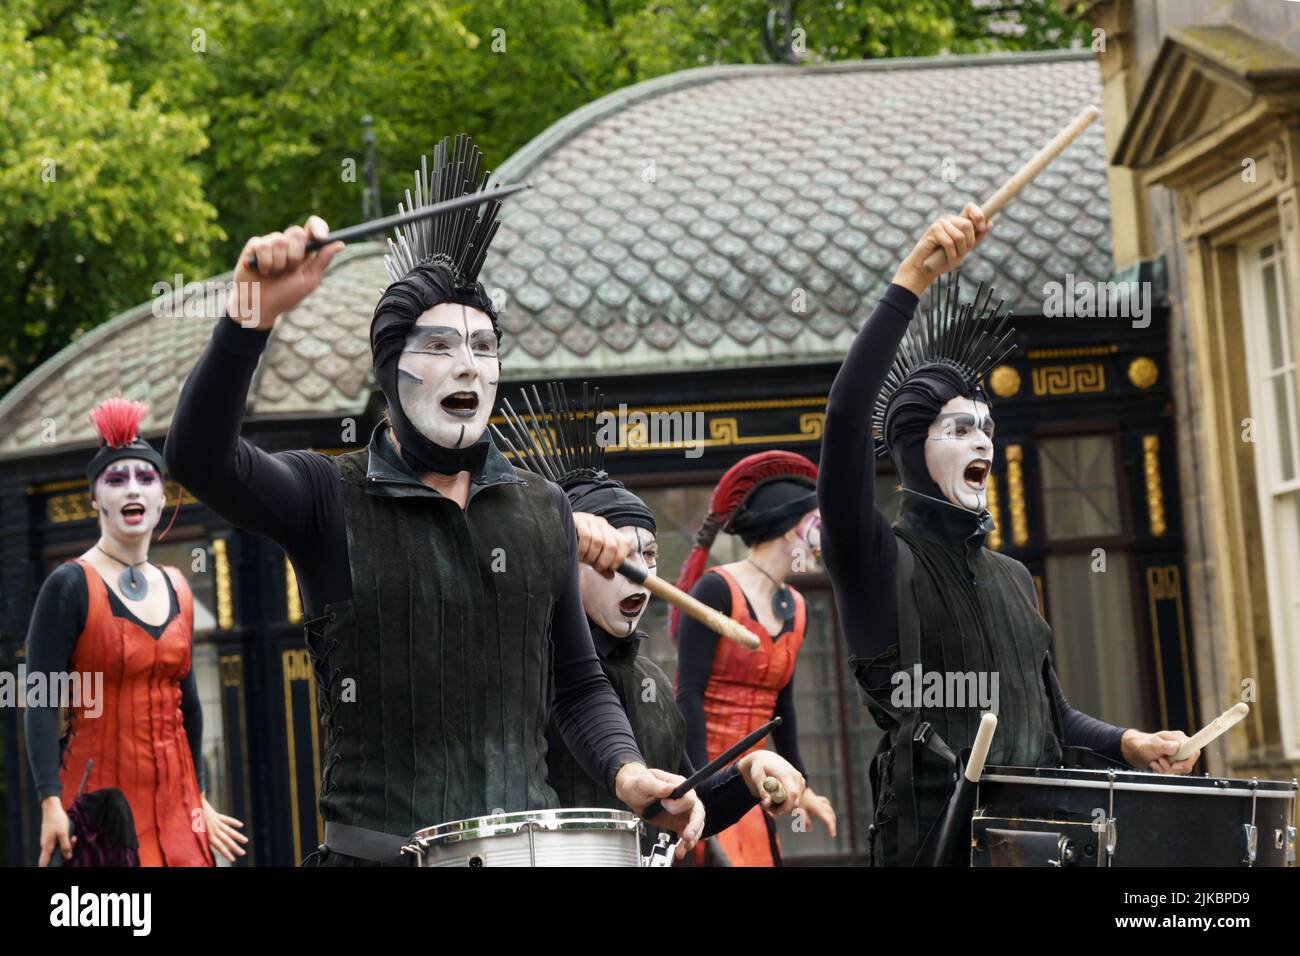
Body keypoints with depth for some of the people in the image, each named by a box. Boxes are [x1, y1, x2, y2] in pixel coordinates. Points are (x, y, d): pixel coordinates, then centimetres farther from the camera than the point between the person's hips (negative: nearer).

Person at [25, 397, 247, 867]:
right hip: (99, 795, -5)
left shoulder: (176, 589, 11)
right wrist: (51, 803, -21)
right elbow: (41, 703, -13)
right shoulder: (70, 585, -7)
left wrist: (198, 796, 18)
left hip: (173, 800, 6)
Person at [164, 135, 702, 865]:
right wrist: (253, 317, -30)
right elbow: (200, 458, -17)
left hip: (528, 840, 4)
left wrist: (626, 771, -2)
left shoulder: (543, 510, 13)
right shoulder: (328, 498, 1)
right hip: (380, 850, -4)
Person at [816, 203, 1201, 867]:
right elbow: (847, 411, -16)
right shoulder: (879, 560, 0)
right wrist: (909, 283, -21)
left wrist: (1128, 744, 6)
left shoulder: (1011, 577, 20)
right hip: (934, 831, -6)